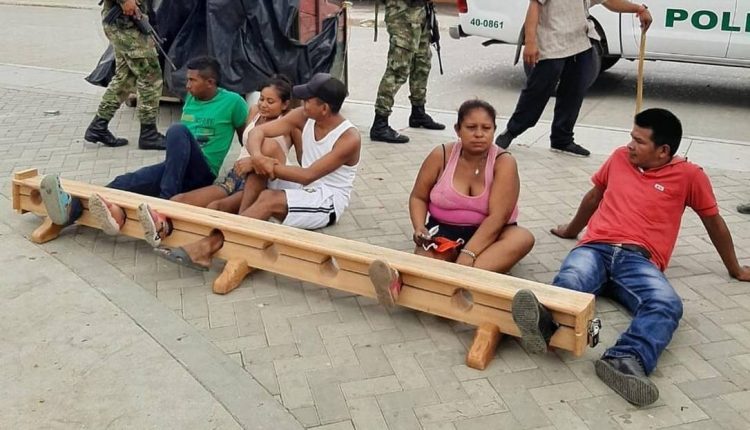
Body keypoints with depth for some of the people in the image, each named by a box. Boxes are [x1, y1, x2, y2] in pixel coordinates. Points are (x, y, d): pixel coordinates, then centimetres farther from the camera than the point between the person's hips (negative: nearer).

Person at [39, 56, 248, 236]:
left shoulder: (232, 102, 1)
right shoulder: (190, 99, 21)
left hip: (202, 175, -6)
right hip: (175, 169, 6)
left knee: (178, 130, -35)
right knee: (130, 180, -26)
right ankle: (73, 207, -52)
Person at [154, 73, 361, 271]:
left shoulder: (349, 138, -20)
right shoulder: (303, 116, -2)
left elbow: (307, 175, -25)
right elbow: (258, 130, -7)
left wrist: (270, 167, -24)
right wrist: (257, 156, -27)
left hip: (328, 202, -7)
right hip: (301, 188, 7)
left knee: (270, 199, -31)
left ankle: (208, 245, -35)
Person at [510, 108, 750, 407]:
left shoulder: (689, 175, 12)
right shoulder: (620, 158, 21)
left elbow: (714, 222, 22)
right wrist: (571, 230, 48)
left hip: (639, 260, -1)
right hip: (595, 248, 2)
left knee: (667, 305, -36)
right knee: (569, 283, -36)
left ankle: (623, 360, -60)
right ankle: (542, 324, -66)